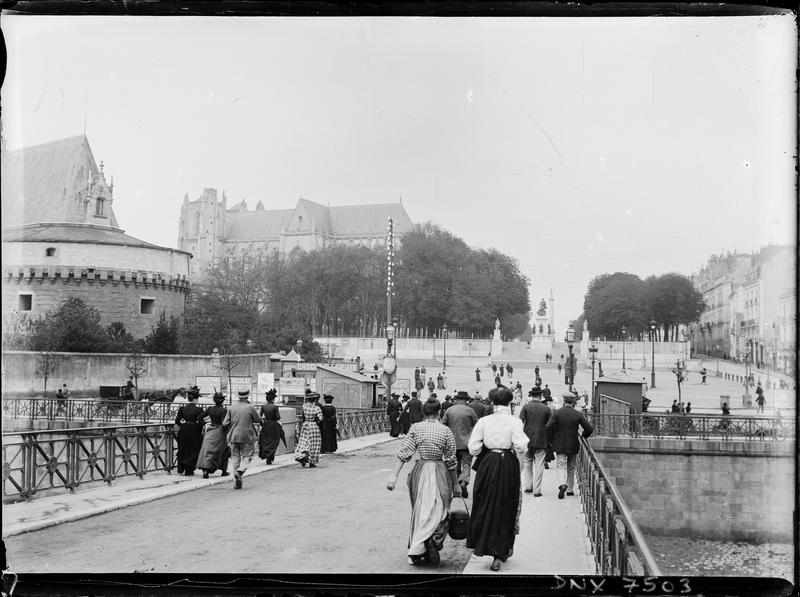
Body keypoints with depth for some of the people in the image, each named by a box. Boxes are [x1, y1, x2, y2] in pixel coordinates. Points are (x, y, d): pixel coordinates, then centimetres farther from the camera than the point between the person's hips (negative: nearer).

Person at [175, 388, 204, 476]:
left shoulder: (182, 408, 0)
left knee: (182, 450, 17)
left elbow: (177, 421, -1)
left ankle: (180, 470, 20)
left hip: (183, 432, 4)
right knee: (194, 450, 7)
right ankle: (189, 471, -1)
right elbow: (201, 423, -15)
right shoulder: (199, 409, -10)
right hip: (194, 433, -4)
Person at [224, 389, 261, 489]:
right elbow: (258, 420, 1)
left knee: (235, 458, 11)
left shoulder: (232, 407, 0)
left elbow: (225, 423, 0)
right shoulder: (250, 407, -10)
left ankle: (236, 482, 10)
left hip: (234, 436, 3)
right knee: (247, 456, 9)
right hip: (247, 436, -3)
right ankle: (240, 471, -18)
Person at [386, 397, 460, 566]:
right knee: (438, 511, 3)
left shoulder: (415, 428, 0)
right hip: (439, 473, -3)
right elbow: (451, 461, 0)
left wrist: (393, 476, -4)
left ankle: (417, 553, 18)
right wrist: (455, 484, 9)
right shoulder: (446, 431, -4)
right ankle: (432, 541, -23)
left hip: (419, 472, 3)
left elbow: (404, 453, -5)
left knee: (420, 512, 15)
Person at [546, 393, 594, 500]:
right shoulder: (578, 414, -5)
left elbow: (548, 427, -15)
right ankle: (570, 489, 20)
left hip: (559, 445, -1)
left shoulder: (557, 413, -7)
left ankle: (562, 484, -25)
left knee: (561, 466, -1)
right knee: (571, 467, 15)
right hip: (573, 445, 1)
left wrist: (550, 440, -1)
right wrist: (582, 438, 12)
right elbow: (589, 428, -6)